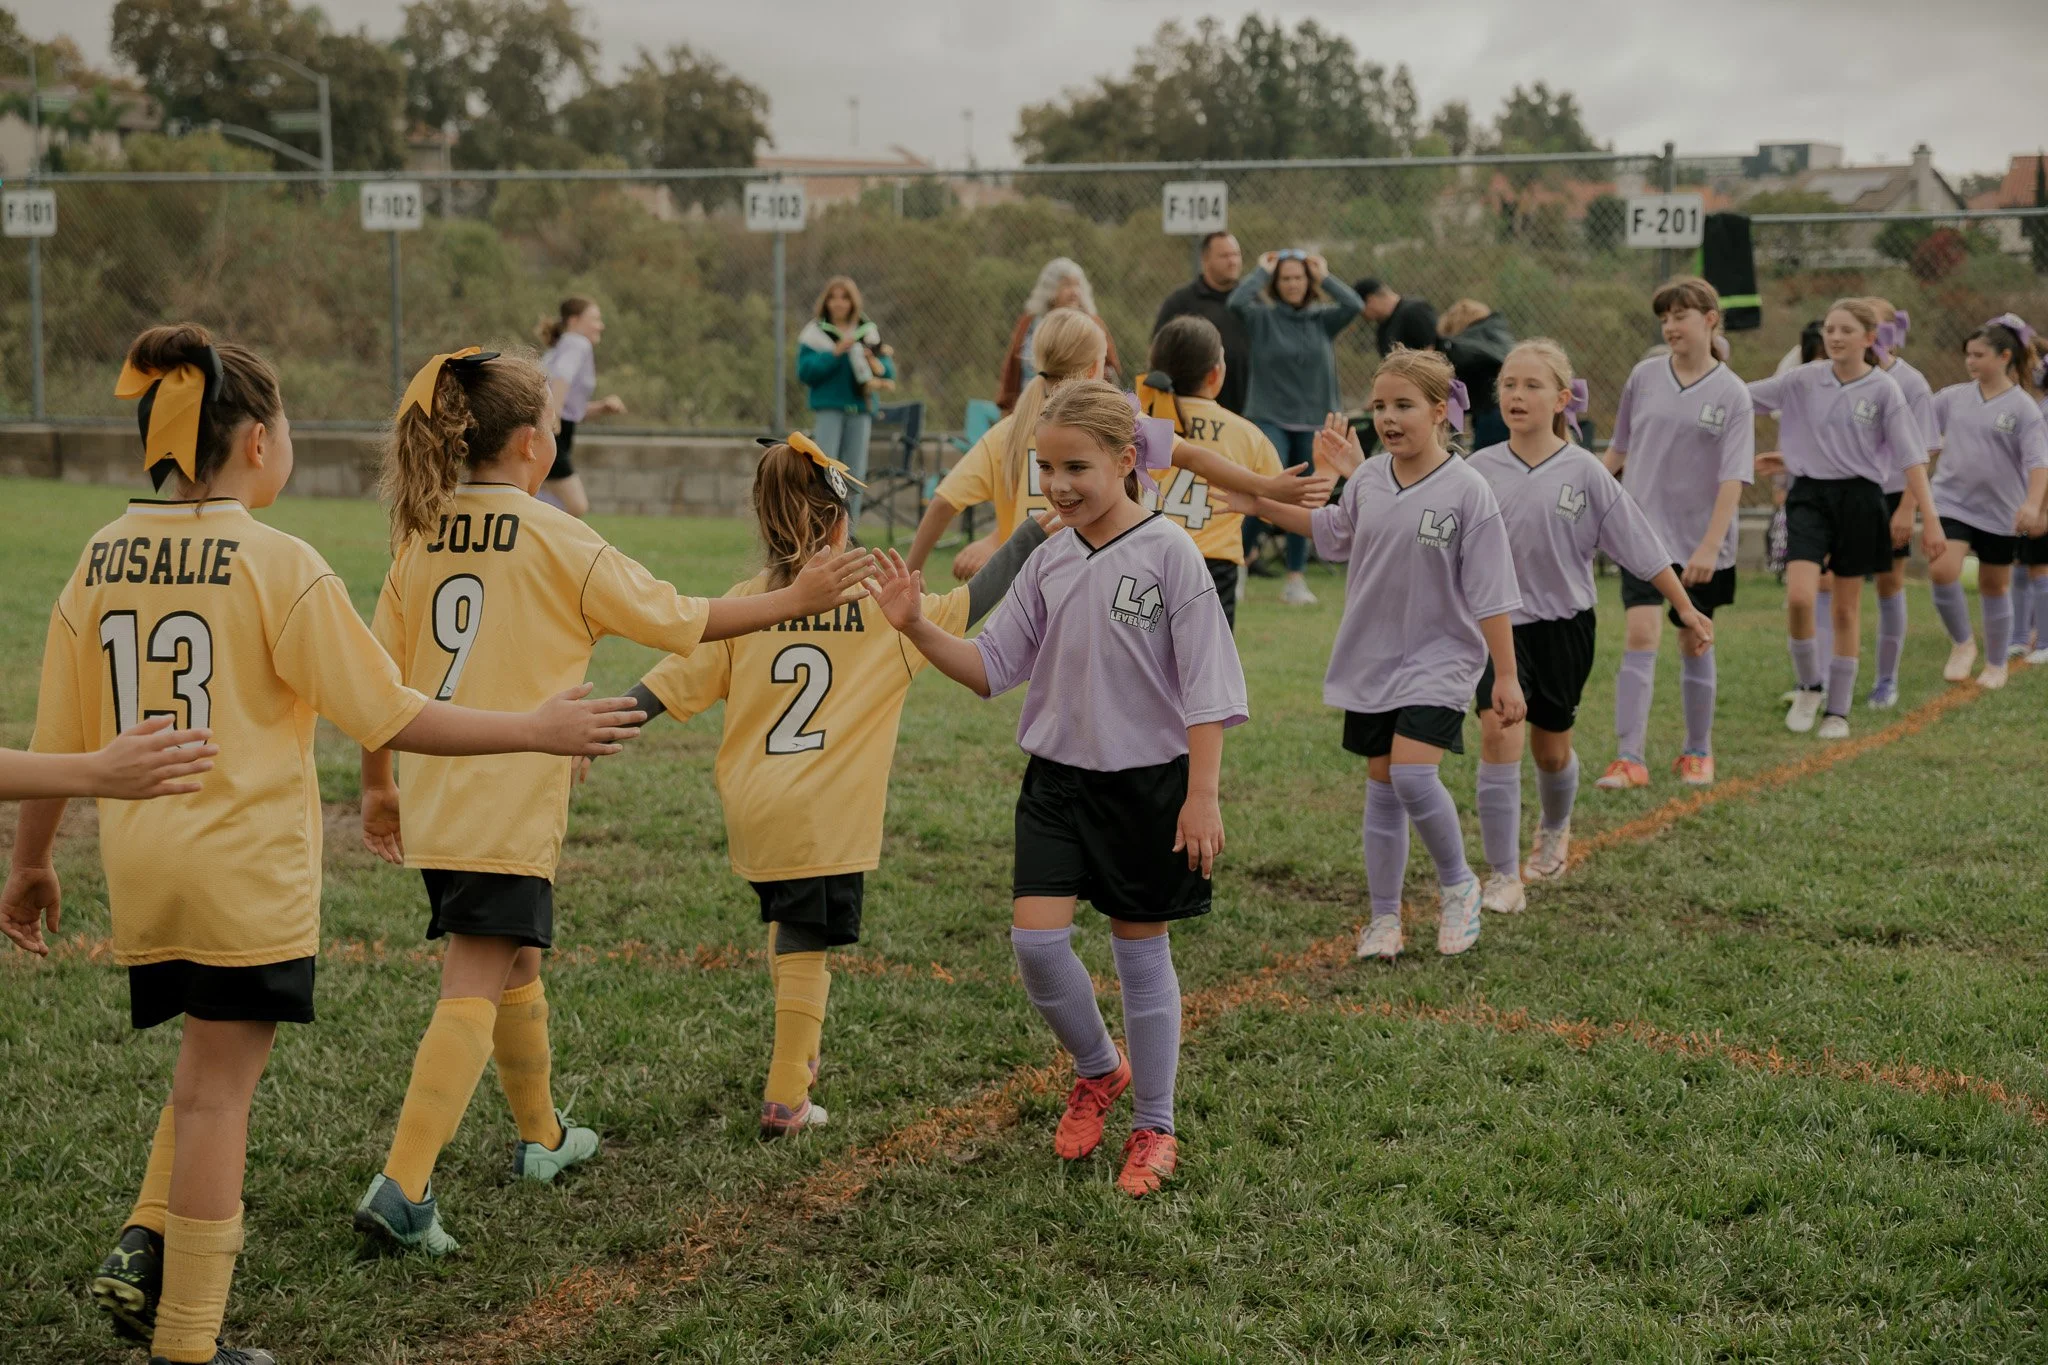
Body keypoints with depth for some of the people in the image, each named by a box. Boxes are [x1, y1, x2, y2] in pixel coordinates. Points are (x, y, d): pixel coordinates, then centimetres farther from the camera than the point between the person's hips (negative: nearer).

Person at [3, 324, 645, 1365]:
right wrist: (536, 731, -2)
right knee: (218, 1090, 3)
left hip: (142, 869, 5)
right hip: (246, 868, -5)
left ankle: (144, 1252, 7)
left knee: (210, 1067, 23)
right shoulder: (278, 565, -12)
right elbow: (391, 718, -11)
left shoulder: (100, 560, 3)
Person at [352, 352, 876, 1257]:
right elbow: (678, 620, -3)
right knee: (474, 990, -7)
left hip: (434, 808, 7)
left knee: (516, 961, 24)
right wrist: (793, 602, 7)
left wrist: (377, 786, 22)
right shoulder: (557, 542, -10)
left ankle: (542, 1137, 41)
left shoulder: (422, 539, 6)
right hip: (509, 808, -7)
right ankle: (402, 1187, -18)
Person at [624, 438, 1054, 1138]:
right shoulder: (879, 605, -3)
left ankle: (797, 1056, 35)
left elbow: (669, 683, -3)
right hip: (826, 818, -3)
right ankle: (785, 1099, 6)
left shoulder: (742, 607, 0)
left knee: (785, 930, 24)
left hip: (751, 811, 3)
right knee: (805, 949, 3)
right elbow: (969, 604, 4)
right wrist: (1031, 533, 13)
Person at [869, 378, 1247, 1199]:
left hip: (1148, 779, -4)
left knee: (1141, 949, 6)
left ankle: (1154, 1129, 22)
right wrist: (916, 627, -12)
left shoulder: (1168, 553, -11)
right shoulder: (1048, 562, 3)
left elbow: (1204, 685, -11)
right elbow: (991, 667, 4)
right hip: (1057, 776, 4)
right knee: (1035, 938, -7)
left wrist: (1202, 796, -14)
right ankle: (1098, 1070, 22)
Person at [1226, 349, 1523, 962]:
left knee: (1413, 774, -20)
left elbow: (1492, 595, -12)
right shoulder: (1367, 480, 1)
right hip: (1371, 658, 5)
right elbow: (1333, 530, 24)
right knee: (1381, 789, 10)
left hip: (1439, 658, -5)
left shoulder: (1466, 490, -14)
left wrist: (1506, 676, -11)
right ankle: (1384, 918, 21)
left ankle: (1457, 885, 4)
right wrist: (1260, 505, 19)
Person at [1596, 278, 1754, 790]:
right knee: (1640, 635, -12)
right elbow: (1620, 448, 14)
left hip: (1701, 541, -1)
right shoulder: (1644, 376, 2)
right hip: (1643, 531, 1)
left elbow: (1732, 478, -11)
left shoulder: (1731, 393, -6)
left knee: (1695, 644, 10)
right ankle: (1630, 759, -13)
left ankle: (1697, 752, 27)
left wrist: (1710, 546, -18)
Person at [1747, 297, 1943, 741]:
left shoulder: (1883, 390, -4)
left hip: (1859, 499, -1)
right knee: (1799, 597, -17)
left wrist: (1929, 519, -9)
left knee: (1846, 609, 7)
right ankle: (1810, 686, 7)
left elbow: (1912, 458, -4)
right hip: (1810, 496, 1)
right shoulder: (1804, 380, 2)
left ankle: (1838, 711, 18)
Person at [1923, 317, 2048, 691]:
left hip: (2001, 512, -2)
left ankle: (1996, 664, 29)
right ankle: (1962, 644, 4)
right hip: (1952, 502, 2)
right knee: (1942, 571, -19)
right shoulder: (1953, 397, 2)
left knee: (1994, 587, 11)